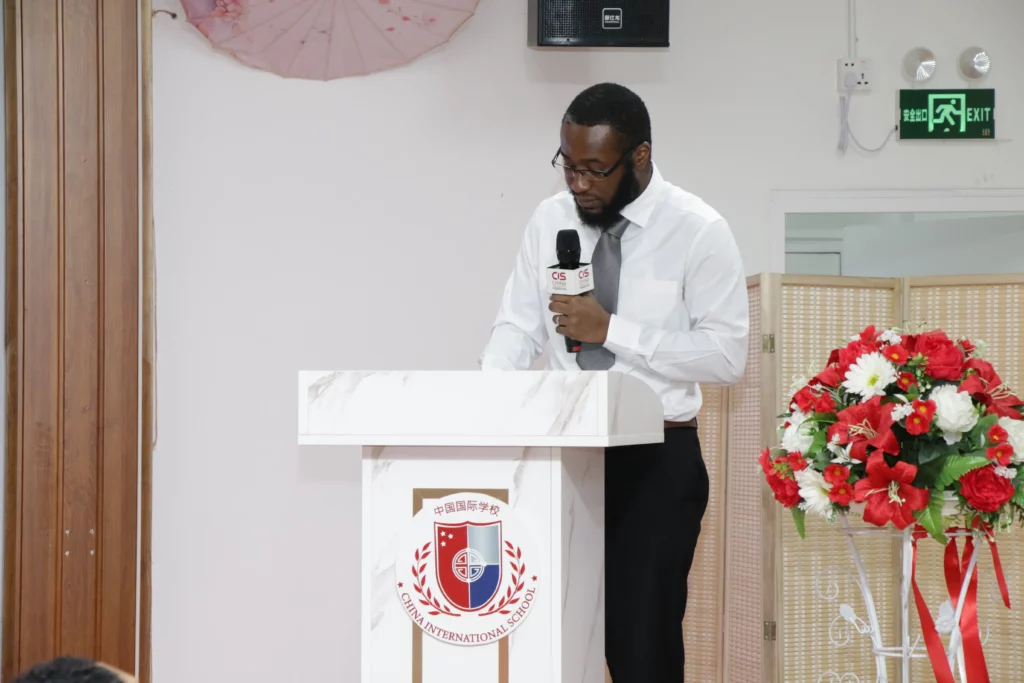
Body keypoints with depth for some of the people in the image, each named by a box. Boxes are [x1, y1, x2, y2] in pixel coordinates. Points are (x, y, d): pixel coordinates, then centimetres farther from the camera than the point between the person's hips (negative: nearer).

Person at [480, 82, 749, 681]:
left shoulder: (698, 231, -8)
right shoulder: (551, 219, 6)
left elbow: (726, 355, -12)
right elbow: (518, 329, 7)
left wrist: (611, 329, -18)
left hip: (656, 462, -4)